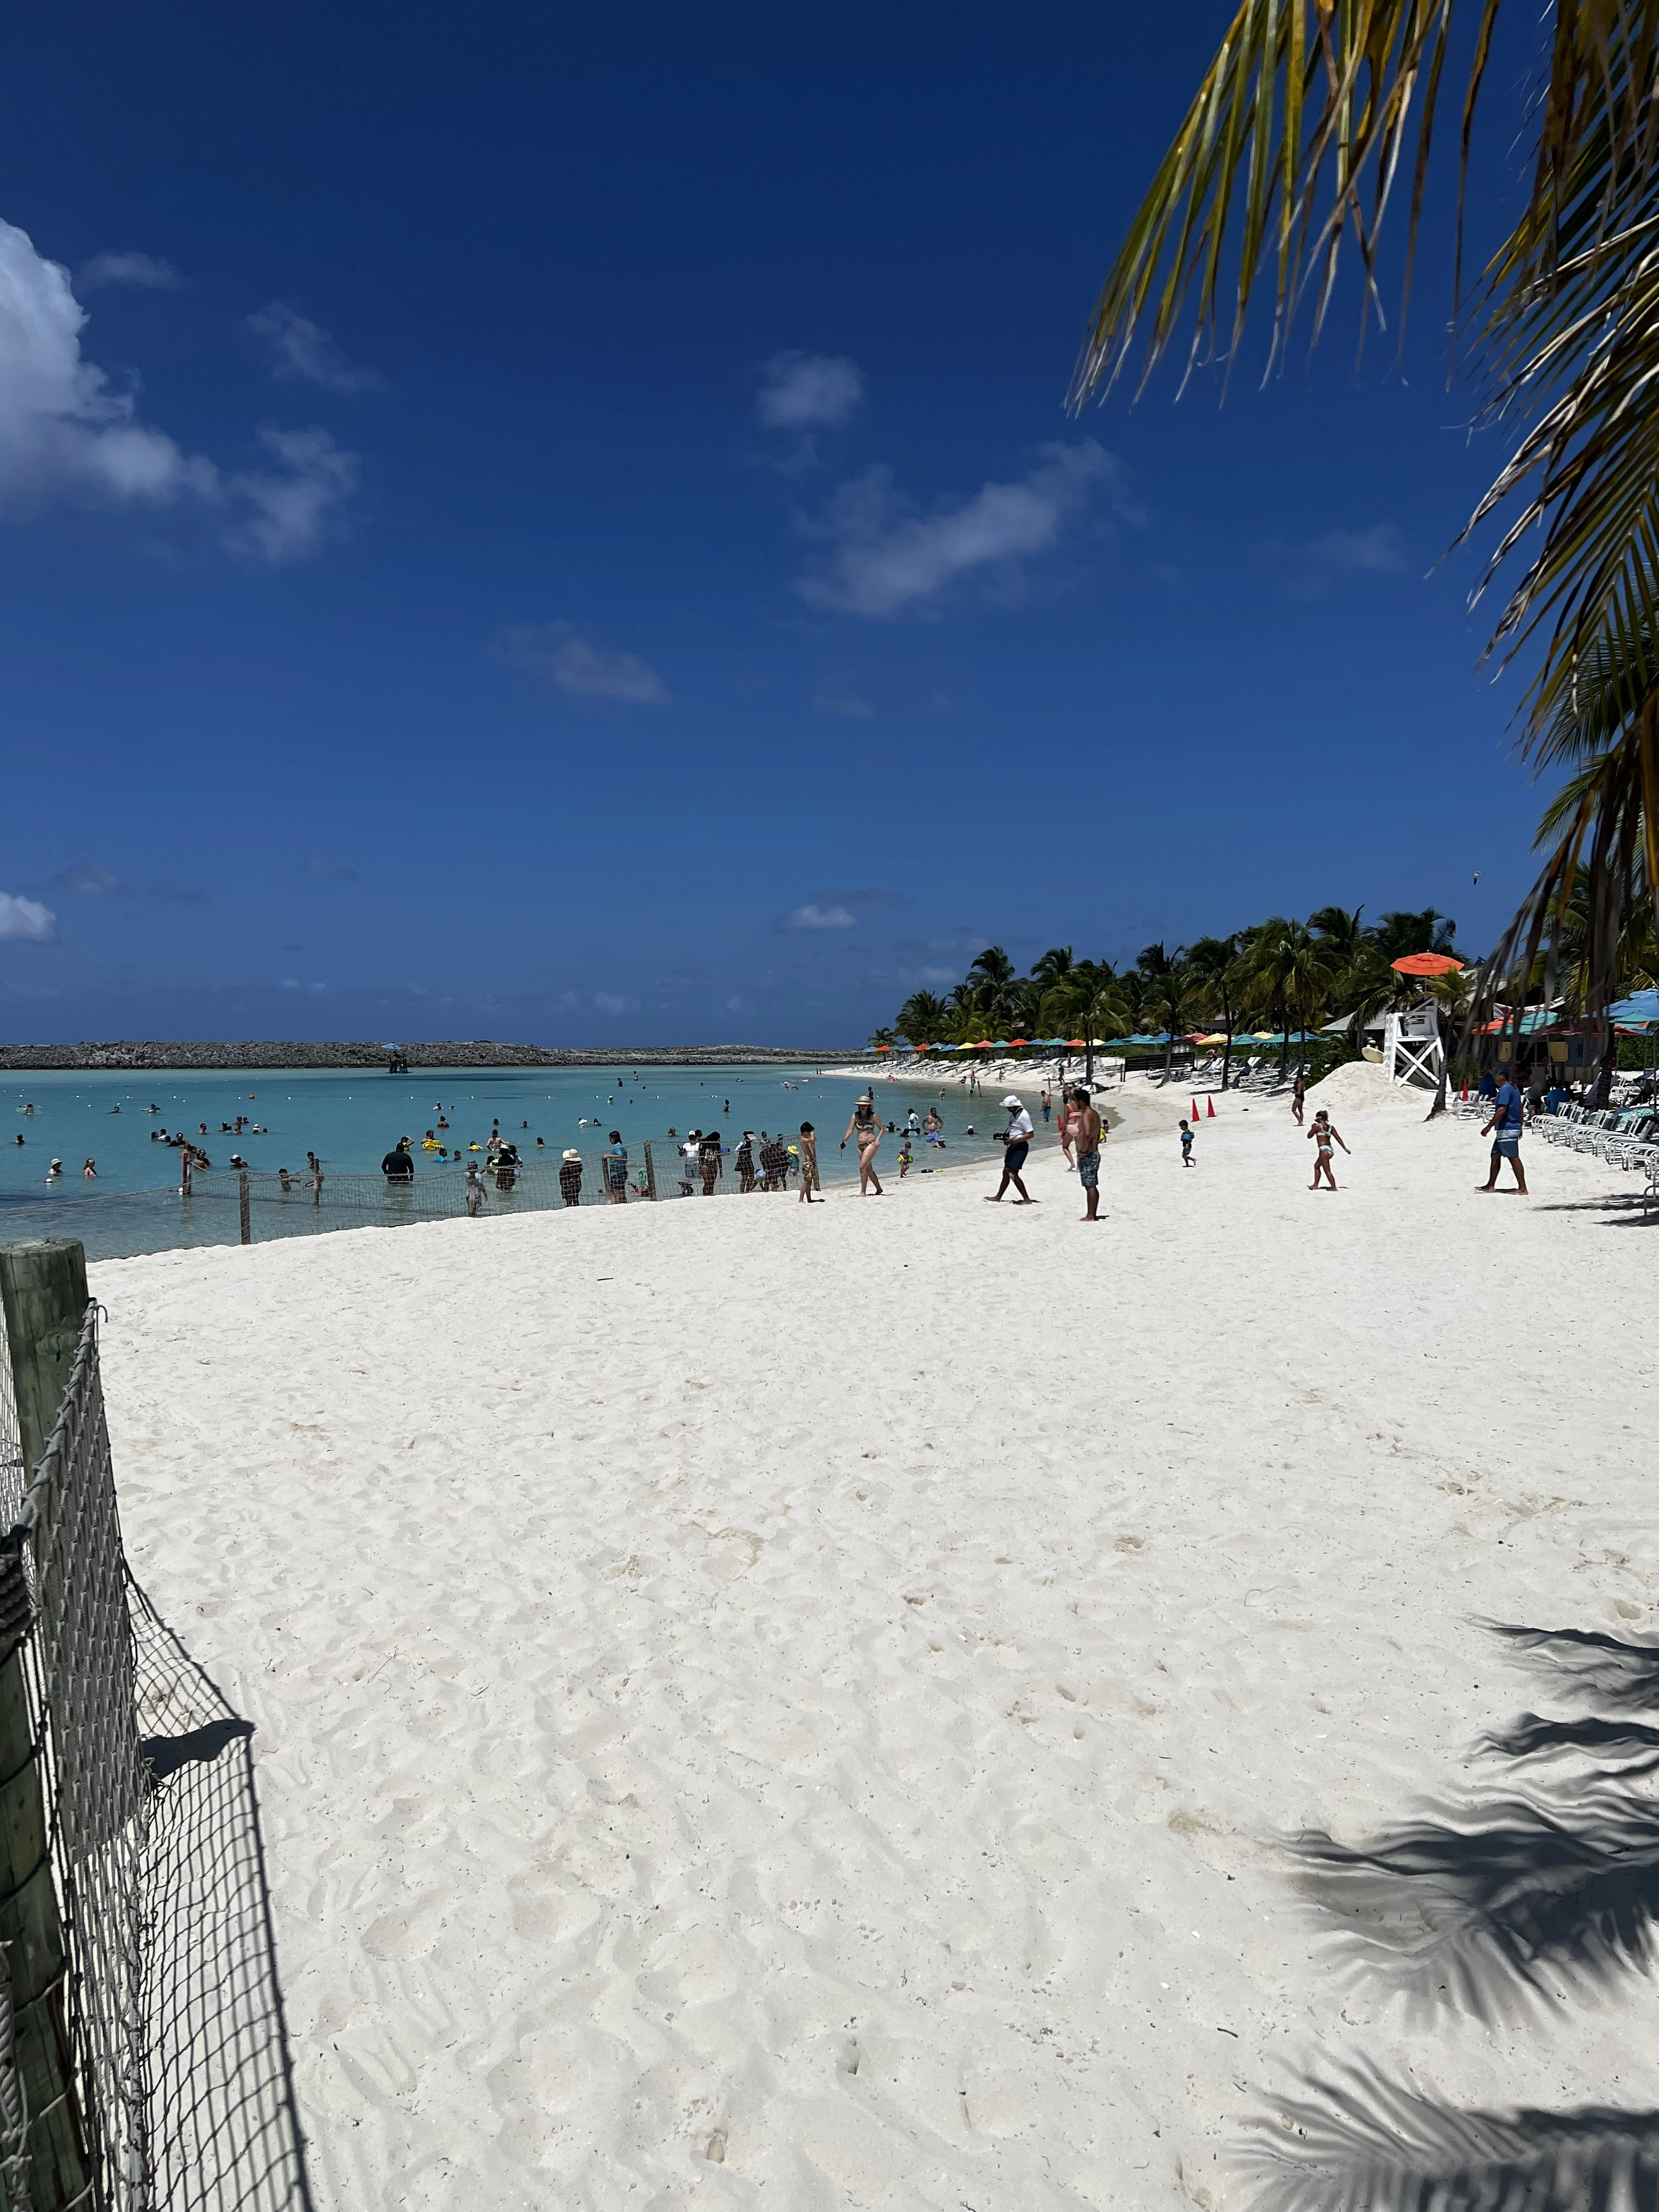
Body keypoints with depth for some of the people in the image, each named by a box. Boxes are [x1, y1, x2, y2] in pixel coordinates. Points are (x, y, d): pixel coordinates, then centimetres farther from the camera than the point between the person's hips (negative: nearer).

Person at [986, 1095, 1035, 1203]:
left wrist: (1014, 1140, -24)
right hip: (1013, 1146, 10)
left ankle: (1027, 1200, -13)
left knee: (1013, 1174, -15)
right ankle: (998, 1198, 26)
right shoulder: (1013, 1114, 13)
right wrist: (1007, 1137, 10)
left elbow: (1030, 1134, -20)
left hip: (1020, 1146, -10)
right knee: (1006, 1173, 16)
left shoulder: (1023, 1115, -16)